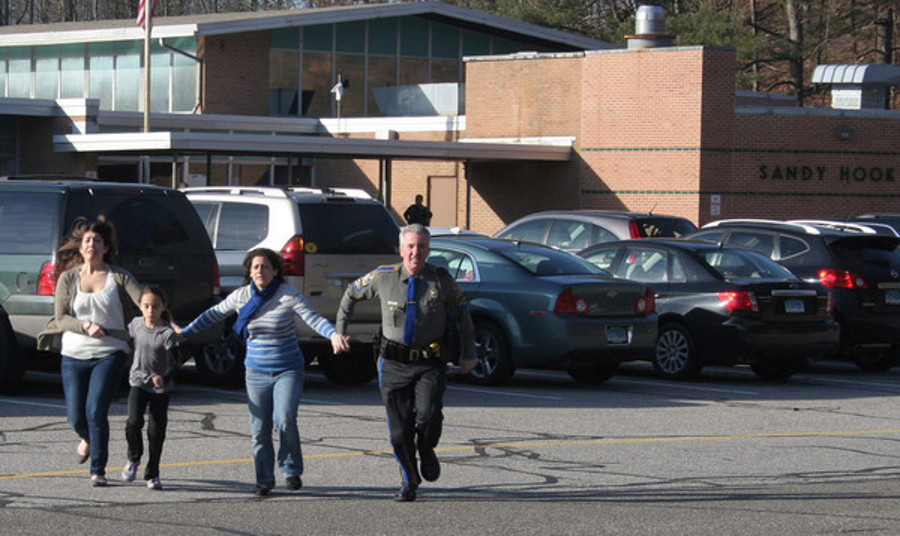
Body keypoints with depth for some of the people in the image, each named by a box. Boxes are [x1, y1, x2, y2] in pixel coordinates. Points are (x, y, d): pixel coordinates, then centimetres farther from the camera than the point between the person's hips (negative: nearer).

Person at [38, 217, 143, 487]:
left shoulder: (119, 277, 2)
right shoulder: (68, 278, 7)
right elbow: (60, 317, 1)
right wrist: (85, 326, -17)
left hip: (110, 354, -2)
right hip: (74, 355, 2)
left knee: (96, 411, -17)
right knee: (76, 418, 2)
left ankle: (98, 470, -3)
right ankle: (89, 439, 40)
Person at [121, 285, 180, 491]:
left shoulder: (167, 333, -14)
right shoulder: (136, 324, -2)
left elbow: (175, 363, -16)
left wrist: (164, 379, -31)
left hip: (161, 388, -2)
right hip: (138, 383, 2)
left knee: (156, 431, 0)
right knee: (134, 423, -17)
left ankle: (152, 474, 15)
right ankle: (134, 458, 10)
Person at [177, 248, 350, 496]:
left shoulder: (289, 295, -10)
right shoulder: (241, 297, 1)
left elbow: (313, 318, -19)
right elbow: (213, 314, 14)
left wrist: (333, 335, -36)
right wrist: (185, 333, 15)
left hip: (288, 371, -3)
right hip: (256, 372, 3)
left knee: (285, 420, -21)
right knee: (259, 429, 2)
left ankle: (291, 470, 1)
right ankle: (264, 480, 18)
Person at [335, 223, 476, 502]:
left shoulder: (441, 280, -1)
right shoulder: (383, 277, 0)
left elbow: (462, 313, 12)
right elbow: (352, 292, 18)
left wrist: (468, 353, 13)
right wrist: (340, 329, 18)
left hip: (430, 364, -1)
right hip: (394, 364, 1)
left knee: (428, 416, -23)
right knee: (400, 430, 1)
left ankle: (427, 450, 11)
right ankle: (409, 482, 23)